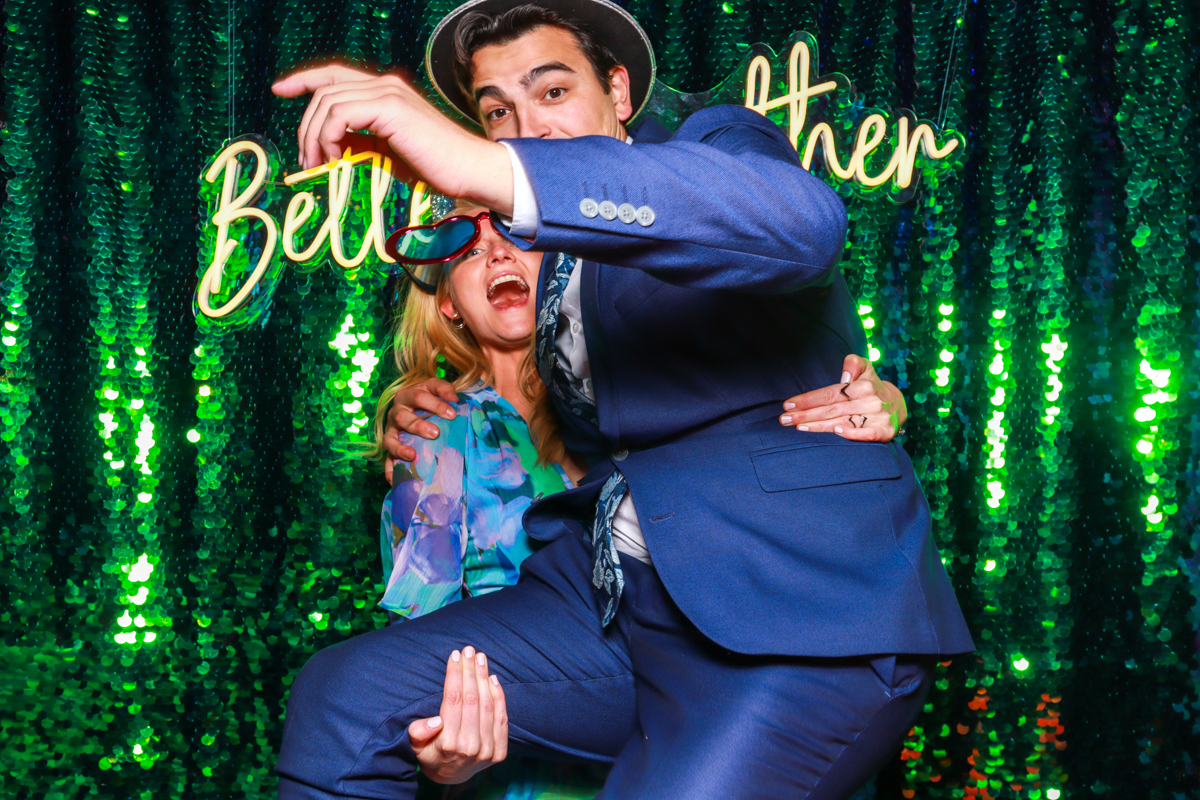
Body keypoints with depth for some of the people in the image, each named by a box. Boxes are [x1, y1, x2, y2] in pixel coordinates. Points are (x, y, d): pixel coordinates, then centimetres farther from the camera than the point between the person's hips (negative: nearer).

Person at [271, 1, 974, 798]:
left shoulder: (717, 142, -2)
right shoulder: (534, 265, 20)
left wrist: (487, 170, -39)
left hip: (801, 617, -6)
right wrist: (482, 696, 2)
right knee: (343, 696, -9)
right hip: (614, 604, 7)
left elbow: (798, 219, -29)